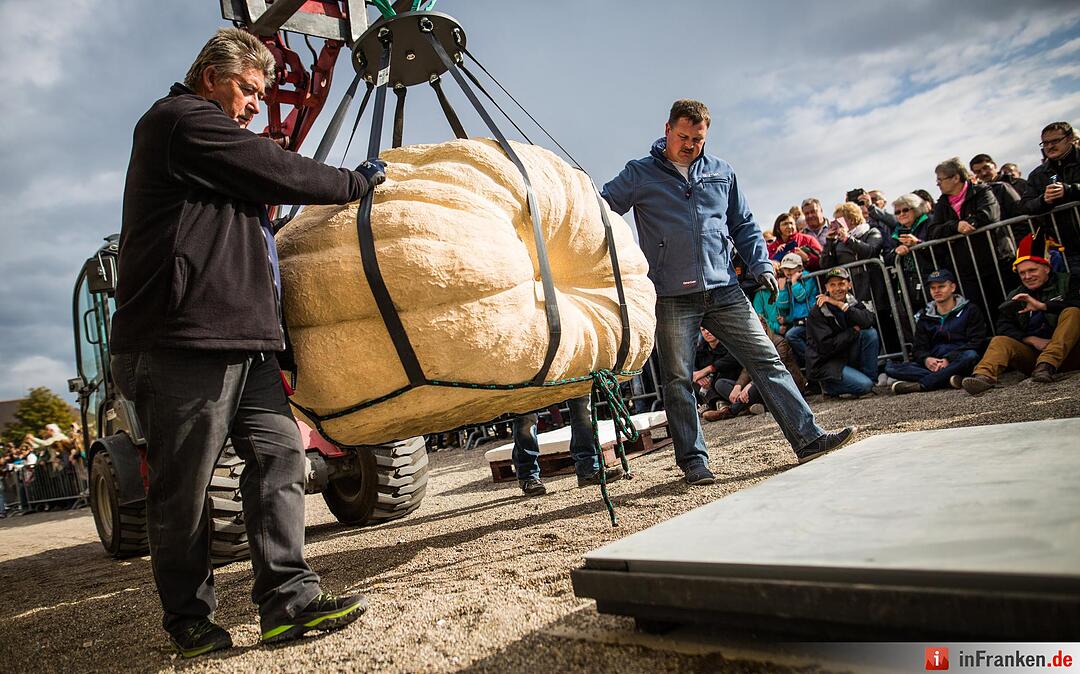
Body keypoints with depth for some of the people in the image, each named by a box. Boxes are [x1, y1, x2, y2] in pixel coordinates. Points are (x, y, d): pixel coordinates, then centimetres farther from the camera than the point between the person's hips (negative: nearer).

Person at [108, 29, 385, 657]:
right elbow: (282, 173, -9)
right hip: (183, 344, -9)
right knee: (183, 489, 0)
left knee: (280, 452, -2)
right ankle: (189, 618, 14)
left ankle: (289, 599, -1)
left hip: (242, 341, 10)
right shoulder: (182, 120, -2)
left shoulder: (220, 141, 30)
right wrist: (359, 181, 5)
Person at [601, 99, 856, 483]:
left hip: (724, 291, 3)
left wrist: (761, 265, 7)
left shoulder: (722, 173, 16)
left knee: (767, 361, 1)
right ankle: (693, 460, 11)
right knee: (678, 380, 0)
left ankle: (808, 439, 7)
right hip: (672, 298, -3)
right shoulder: (639, 175, 5)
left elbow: (744, 225, 20)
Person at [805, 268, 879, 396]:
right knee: (864, 386, -23)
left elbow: (868, 321, -17)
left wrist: (842, 306, -23)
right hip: (824, 364, -7)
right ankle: (828, 386, 4)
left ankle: (871, 378, -2)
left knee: (870, 333, -14)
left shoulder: (851, 301, 3)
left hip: (846, 356, 7)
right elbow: (827, 346, -22)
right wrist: (855, 330, -13)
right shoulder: (818, 312, -17)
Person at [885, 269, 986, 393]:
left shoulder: (969, 310, 10)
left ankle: (919, 385, -36)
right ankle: (949, 379, -36)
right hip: (932, 365, 3)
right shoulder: (925, 317, 20)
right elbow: (918, 348, 10)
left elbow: (976, 343, -3)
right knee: (890, 367, -21)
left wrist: (949, 359, -19)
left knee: (970, 355, -39)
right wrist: (926, 359, -15)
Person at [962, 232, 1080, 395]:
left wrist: (1041, 305, -20)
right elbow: (1003, 327, 4)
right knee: (1000, 341, -21)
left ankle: (1047, 365, -41)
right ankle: (984, 376, -52)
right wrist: (1033, 340, -12)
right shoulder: (1016, 297, 17)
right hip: (1033, 353, 2)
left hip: (1066, 352, -2)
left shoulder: (1067, 283, 8)